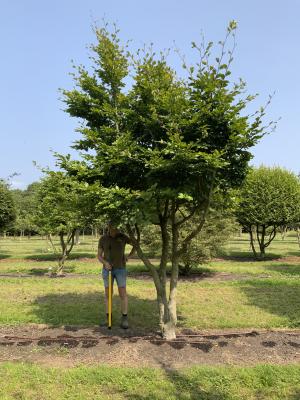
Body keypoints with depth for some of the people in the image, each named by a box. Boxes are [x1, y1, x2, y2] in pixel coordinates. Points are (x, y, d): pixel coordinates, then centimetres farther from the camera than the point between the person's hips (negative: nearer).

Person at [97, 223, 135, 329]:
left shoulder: (123, 237, -4)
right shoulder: (102, 239, -1)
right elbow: (99, 256, 0)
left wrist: (128, 256, -2)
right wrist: (105, 263, -22)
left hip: (120, 269, -1)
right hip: (107, 269, 1)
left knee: (123, 294, -4)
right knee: (108, 294, 4)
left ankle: (124, 319, 7)